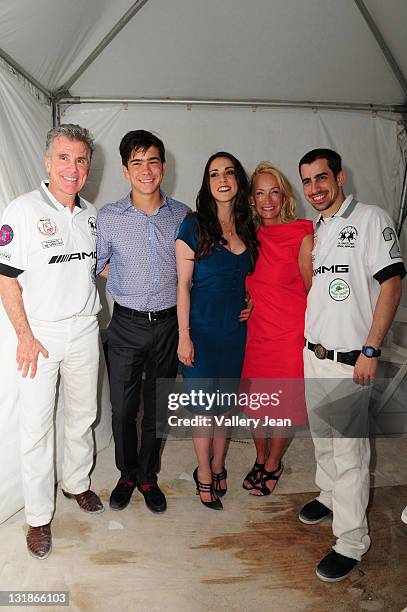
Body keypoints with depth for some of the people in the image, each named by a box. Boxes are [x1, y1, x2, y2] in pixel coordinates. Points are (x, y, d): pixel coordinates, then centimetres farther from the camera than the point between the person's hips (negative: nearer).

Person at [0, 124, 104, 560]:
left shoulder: (90, 215, 8)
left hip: (84, 330, 5)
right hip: (40, 332, -5)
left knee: (82, 416, 17)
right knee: (36, 427, 2)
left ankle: (76, 482, 40)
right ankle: (38, 516, 20)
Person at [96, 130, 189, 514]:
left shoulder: (182, 215, -1)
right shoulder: (108, 217, -5)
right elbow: (97, 264, 9)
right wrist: (127, 283, 2)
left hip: (168, 323, 1)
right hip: (127, 324, -1)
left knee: (158, 408, 13)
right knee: (123, 407, 8)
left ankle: (147, 476, 34)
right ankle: (127, 475, 33)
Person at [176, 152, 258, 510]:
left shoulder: (248, 228, 7)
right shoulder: (194, 225, -7)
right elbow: (183, 285, -9)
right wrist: (184, 336, -12)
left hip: (236, 328, 5)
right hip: (202, 328, -4)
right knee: (204, 403, 5)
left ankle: (218, 466, 34)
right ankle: (204, 473, 25)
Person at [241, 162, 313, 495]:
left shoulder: (302, 236, -10)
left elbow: (314, 290, -5)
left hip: (289, 333, -4)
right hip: (254, 331, 4)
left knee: (283, 404, 9)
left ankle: (273, 465, 34)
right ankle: (260, 459, 39)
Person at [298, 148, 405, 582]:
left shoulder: (370, 220, -8)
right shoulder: (314, 230, 13)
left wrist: (370, 350, -18)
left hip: (349, 359, -7)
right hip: (313, 352, 7)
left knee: (348, 447, 0)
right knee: (321, 435, 20)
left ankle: (351, 541, 14)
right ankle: (330, 495, 41)